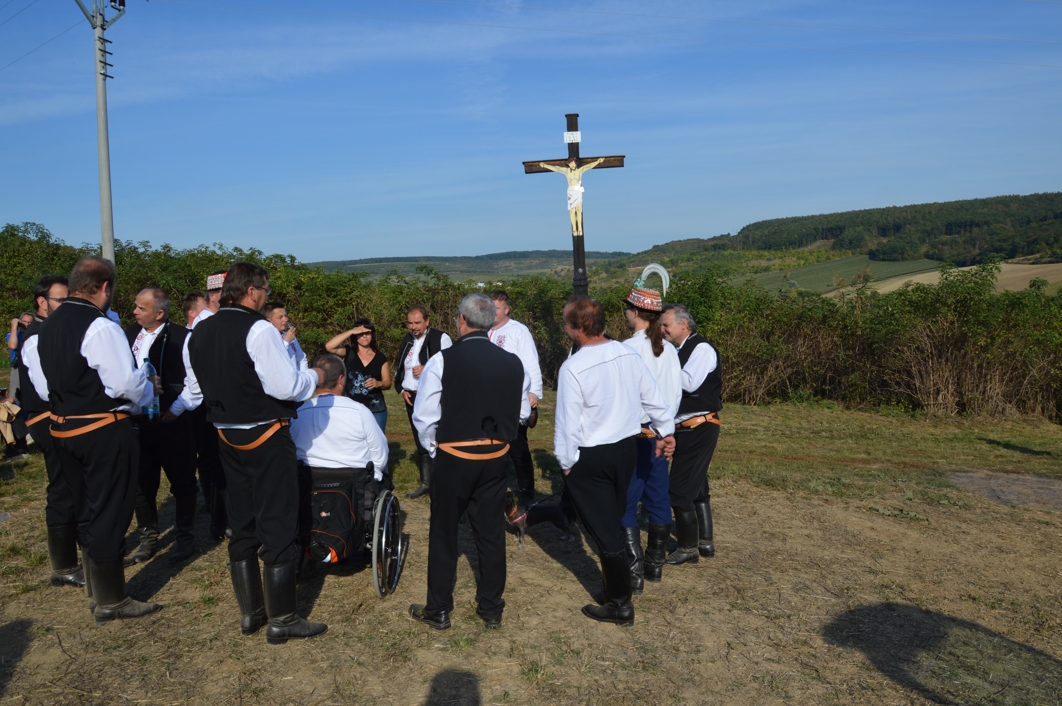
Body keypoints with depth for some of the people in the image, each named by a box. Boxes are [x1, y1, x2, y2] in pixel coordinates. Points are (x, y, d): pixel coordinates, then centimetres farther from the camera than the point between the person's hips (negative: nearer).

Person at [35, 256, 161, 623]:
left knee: (86, 511, 19)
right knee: (109, 513, 3)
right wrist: (150, 388, -2)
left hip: (65, 428, 8)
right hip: (105, 431, -8)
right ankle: (111, 601, 14)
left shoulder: (47, 327, 7)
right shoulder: (100, 326, -19)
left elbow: (42, 386, 13)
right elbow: (125, 384, -21)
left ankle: (96, 590, 33)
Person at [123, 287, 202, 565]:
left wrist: (177, 409, -11)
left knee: (182, 482, 7)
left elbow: (195, 380, -12)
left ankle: (186, 537, 22)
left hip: (173, 422, -5)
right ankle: (148, 539, 27)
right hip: (137, 421, 5)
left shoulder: (181, 338, -12)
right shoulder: (129, 334, 5)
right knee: (141, 483, 13)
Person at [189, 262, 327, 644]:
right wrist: (314, 376, -4)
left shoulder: (200, 333, 6)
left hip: (227, 437, 8)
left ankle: (250, 612, 26)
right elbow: (286, 386, -22)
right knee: (278, 526, 2)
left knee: (241, 525, 16)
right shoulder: (258, 329, -19)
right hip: (267, 439, -8)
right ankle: (281, 619, 9)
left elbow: (205, 385, 15)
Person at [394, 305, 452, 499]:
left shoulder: (441, 338, -8)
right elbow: (399, 368, 22)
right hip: (412, 398, 7)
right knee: (420, 441, 14)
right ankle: (425, 483, 24)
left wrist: (427, 369, -21)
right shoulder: (407, 340, 14)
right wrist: (401, 389, 7)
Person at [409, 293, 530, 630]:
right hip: (497, 457, 3)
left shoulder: (443, 361, -12)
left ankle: (438, 611, 23)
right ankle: (491, 609, 25)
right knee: (491, 532, 14)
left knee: (443, 534, 12)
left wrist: (435, 449, 4)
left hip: (454, 457, -3)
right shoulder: (513, 363, -2)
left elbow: (424, 416, -10)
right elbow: (522, 413, 5)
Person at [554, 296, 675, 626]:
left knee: (603, 530, 4)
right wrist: (665, 430, 18)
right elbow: (653, 397, 5)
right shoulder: (628, 354, -4)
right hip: (626, 448, 6)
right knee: (614, 521, 23)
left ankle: (620, 605, 13)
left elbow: (568, 422, -18)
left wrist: (566, 462, -5)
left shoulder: (573, 368, -21)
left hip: (590, 458, -6)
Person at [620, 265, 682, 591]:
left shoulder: (628, 348, -16)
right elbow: (676, 392, 6)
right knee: (658, 498, 15)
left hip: (634, 433, -6)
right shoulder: (668, 350, 2)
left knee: (626, 504, 3)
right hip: (660, 433, 6)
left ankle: (634, 572, 6)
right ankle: (655, 563, 28)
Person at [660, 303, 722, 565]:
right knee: (697, 485, 18)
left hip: (699, 428, -10)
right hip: (688, 428, 10)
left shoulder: (702, 348, -14)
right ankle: (706, 542, 31)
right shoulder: (680, 351, 12)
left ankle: (687, 548, 9)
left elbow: (690, 383, -25)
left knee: (679, 488, -4)